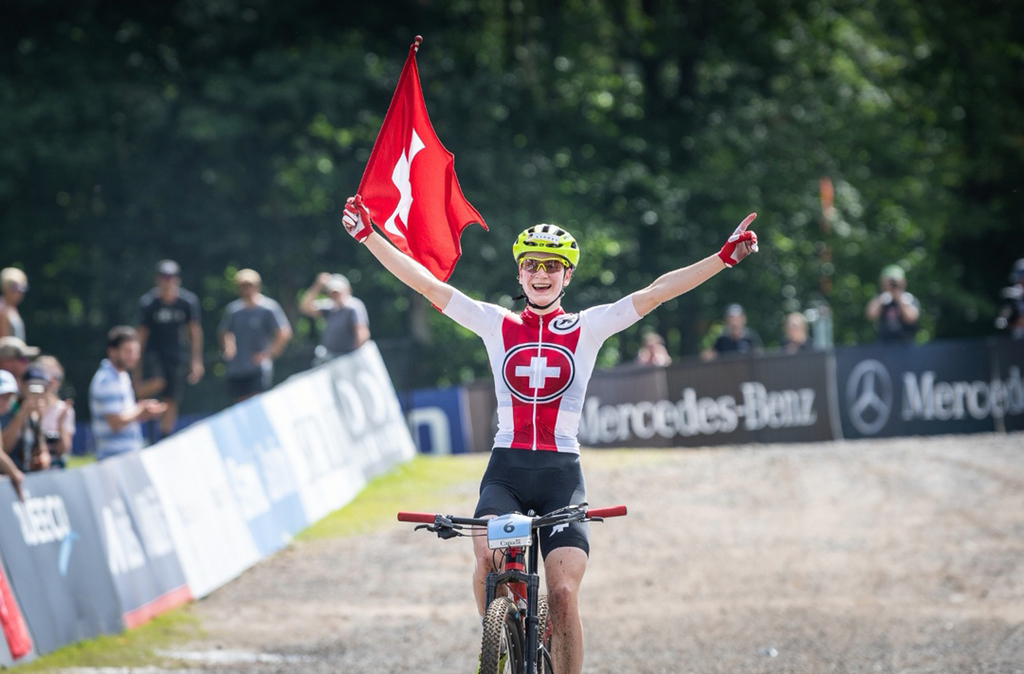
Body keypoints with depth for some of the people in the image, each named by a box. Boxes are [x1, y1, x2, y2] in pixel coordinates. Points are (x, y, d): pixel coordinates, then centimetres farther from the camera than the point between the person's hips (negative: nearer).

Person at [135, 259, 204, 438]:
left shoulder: (188, 301, -7)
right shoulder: (148, 303, -10)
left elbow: (195, 332, 2)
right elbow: (142, 334, -4)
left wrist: (196, 361, -2)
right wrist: (136, 367, -2)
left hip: (176, 355, 2)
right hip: (153, 351, -2)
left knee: (171, 402, 2)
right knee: (156, 383, -30)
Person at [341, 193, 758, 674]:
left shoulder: (587, 328, 7)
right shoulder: (495, 324, 9)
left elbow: (657, 291, 0)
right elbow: (425, 283, 5)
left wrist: (725, 257, -7)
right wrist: (368, 236, -2)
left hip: (561, 475, 0)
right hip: (506, 471, 0)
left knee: (564, 594, -13)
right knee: (489, 556, -27)